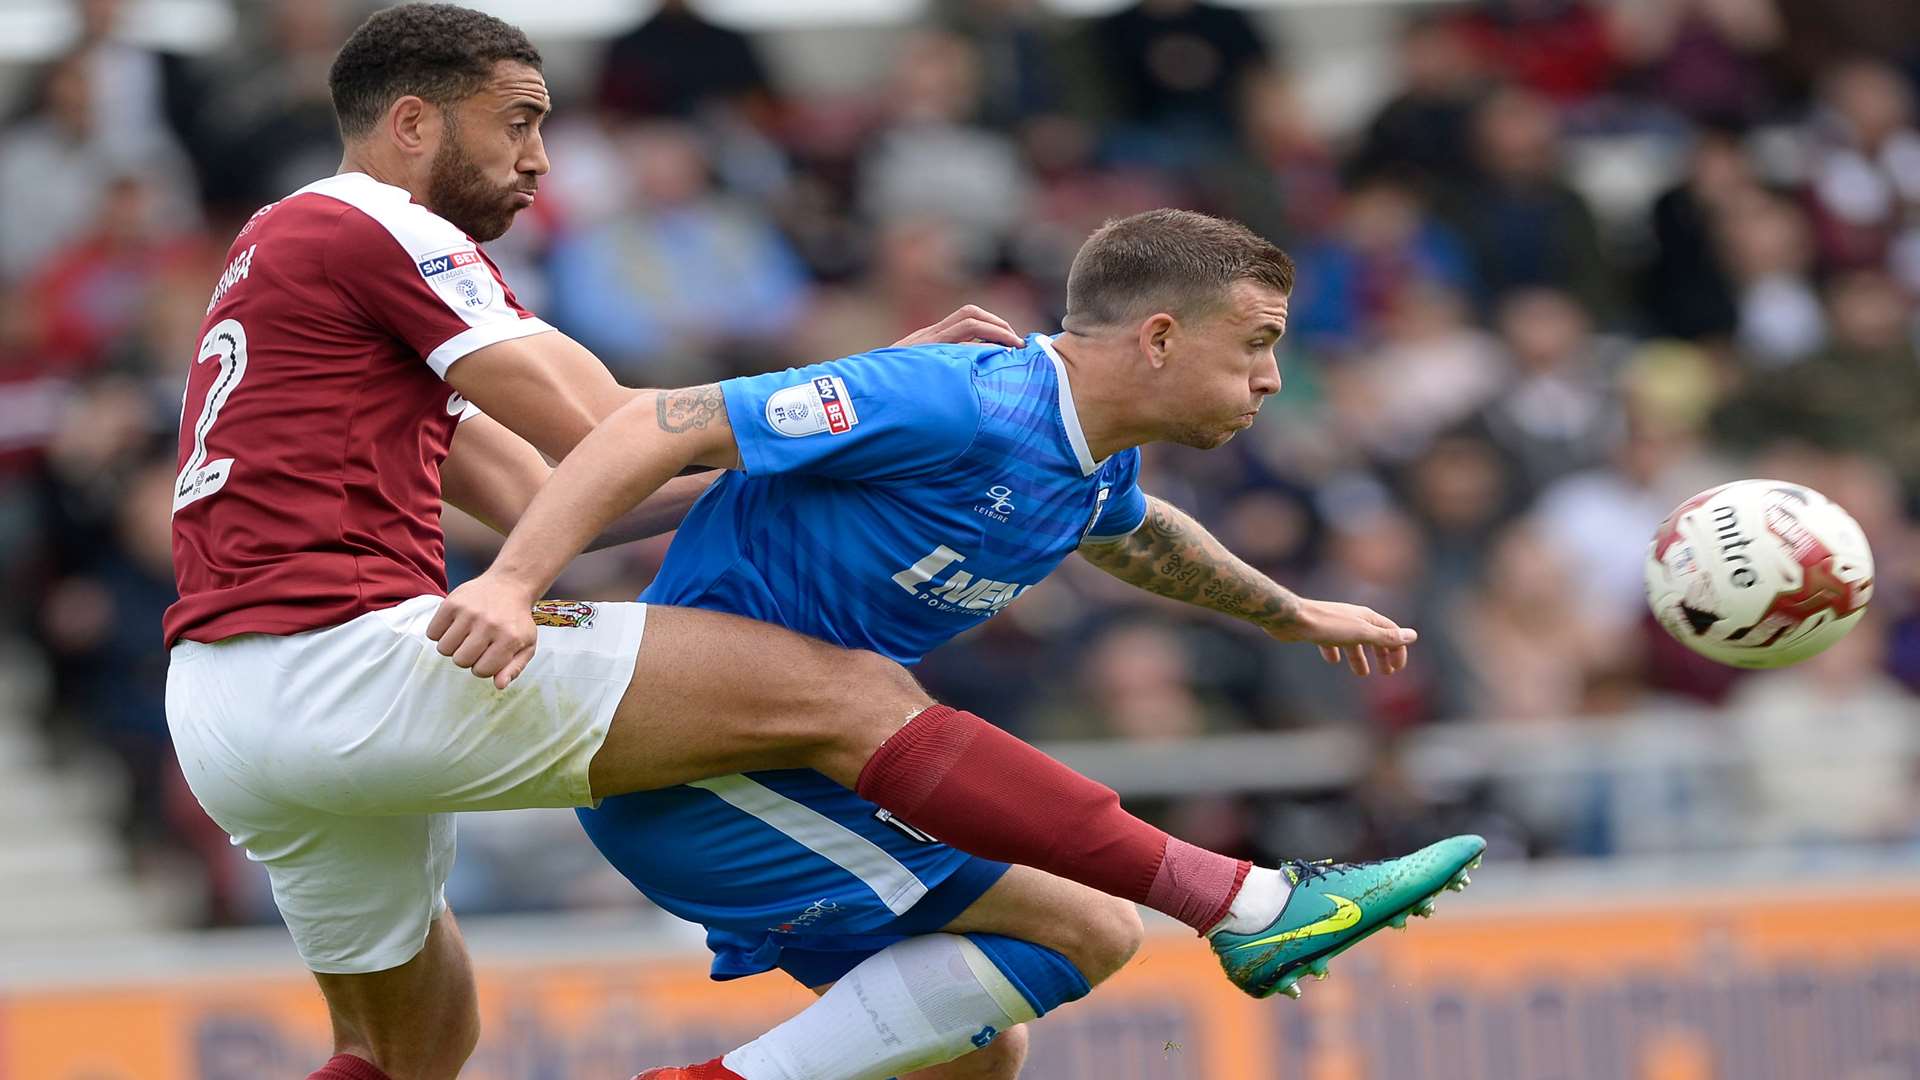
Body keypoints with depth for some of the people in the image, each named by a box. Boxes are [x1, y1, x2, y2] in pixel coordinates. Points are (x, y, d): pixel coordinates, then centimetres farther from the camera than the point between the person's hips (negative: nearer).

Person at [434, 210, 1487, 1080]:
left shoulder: (1099, 470, 8)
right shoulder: (957, 408, -22)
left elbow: (1130, 531, 37)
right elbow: (664, 424, -25)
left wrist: (1286, 612, 50)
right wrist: (510, 581, -35)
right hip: (694, 765, -10)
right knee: (1083, 928, -15)